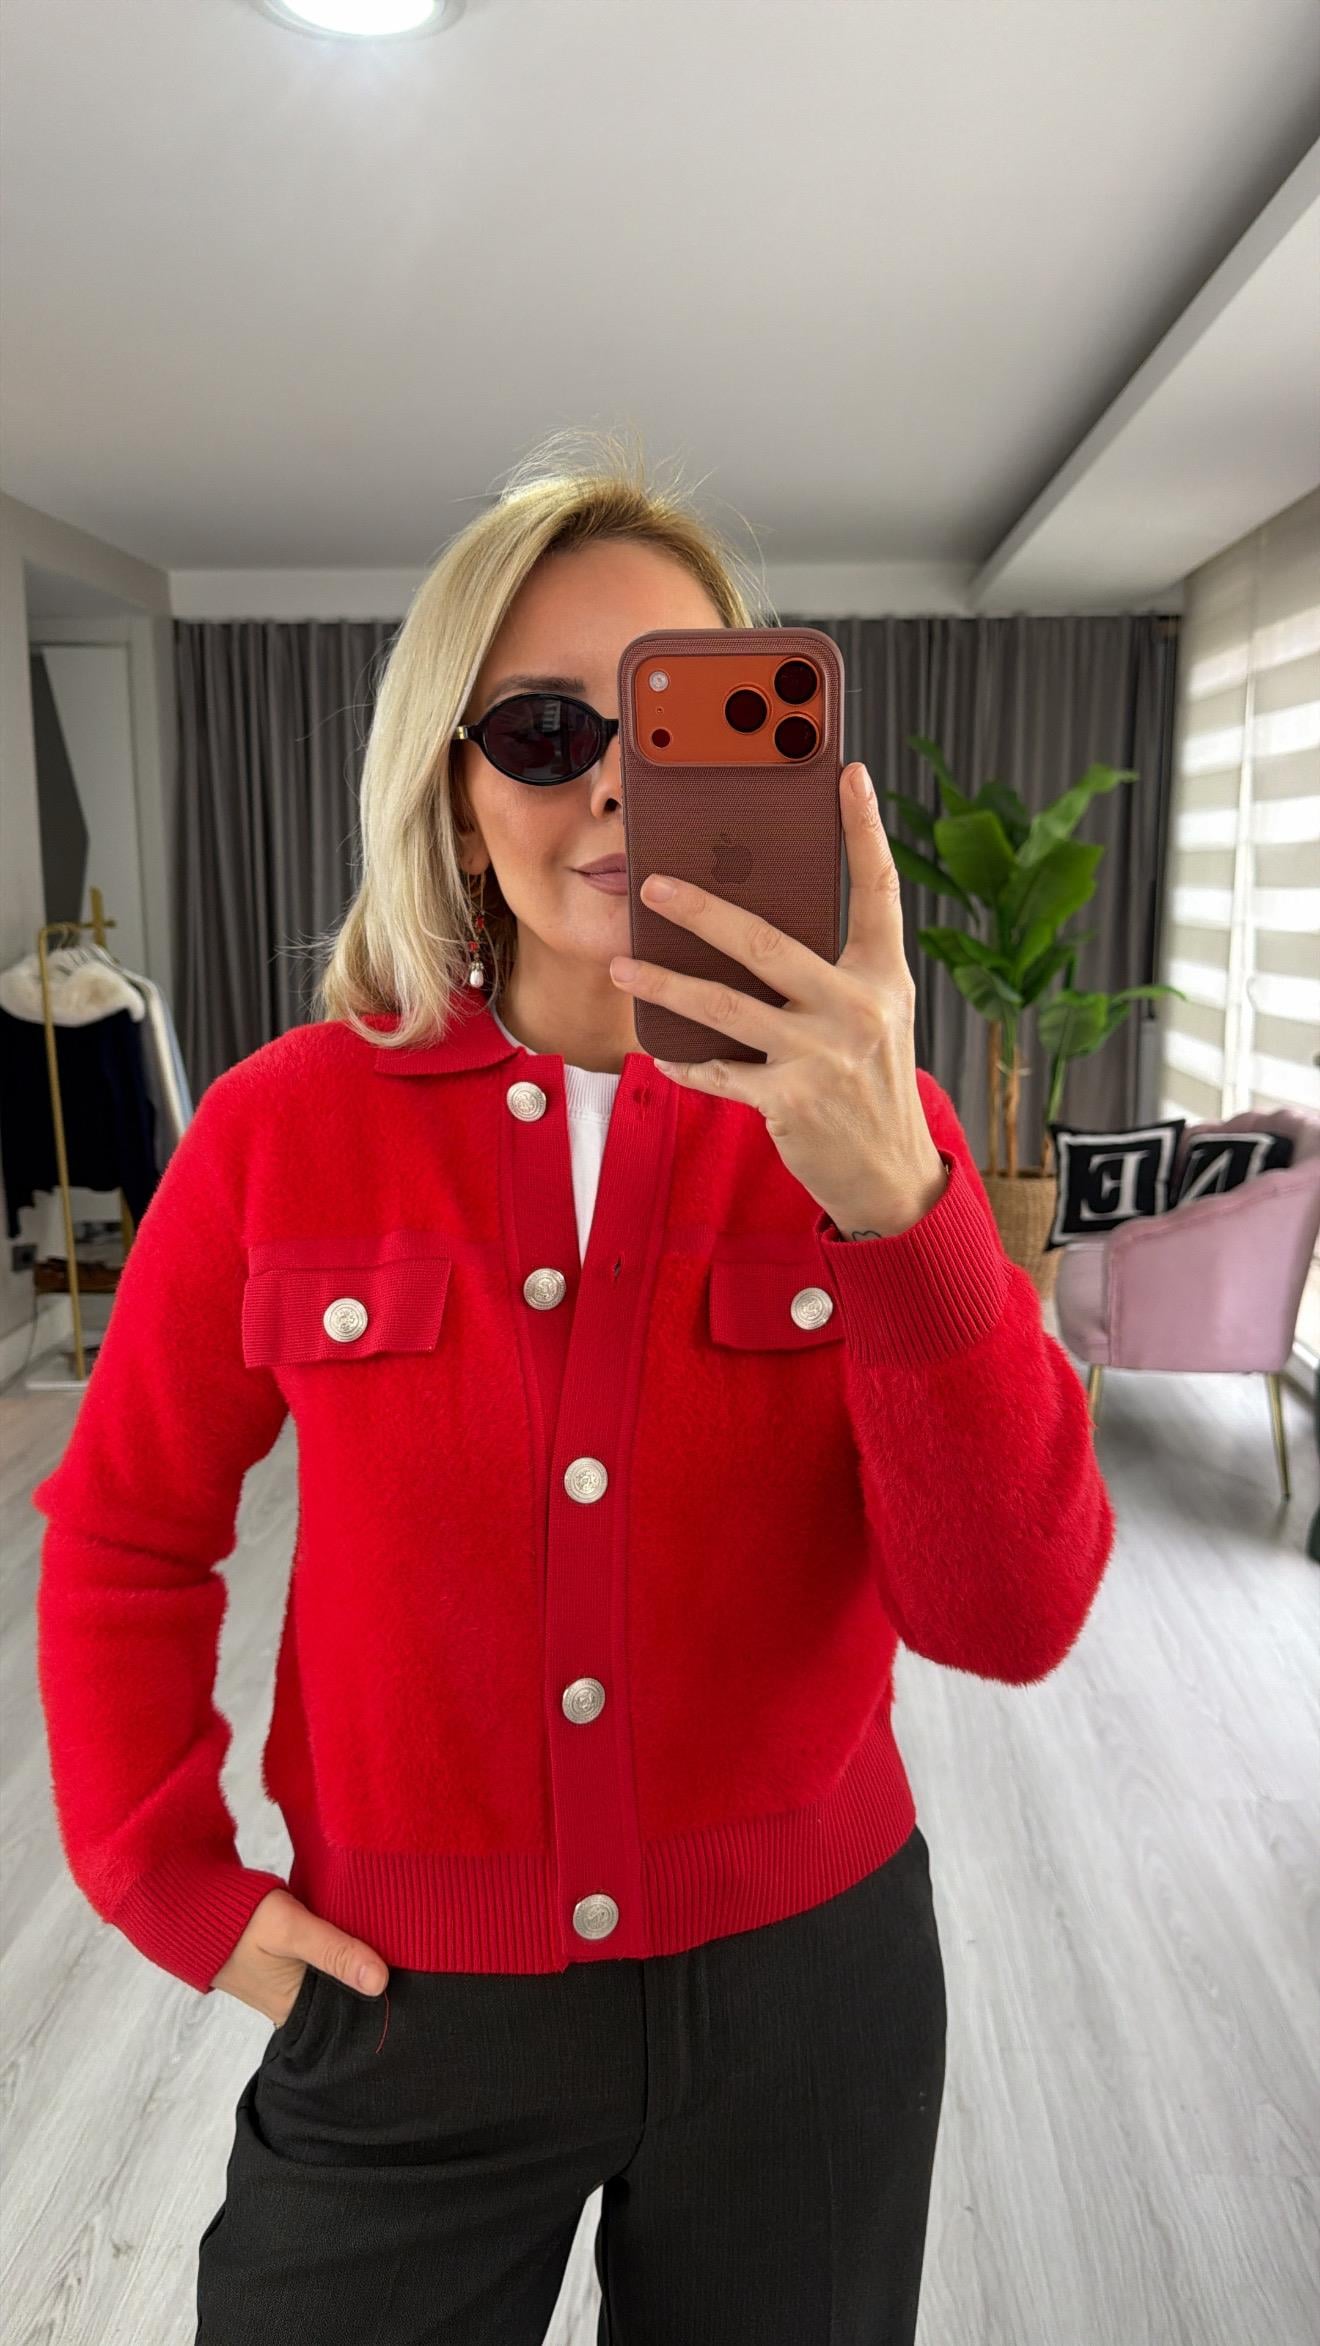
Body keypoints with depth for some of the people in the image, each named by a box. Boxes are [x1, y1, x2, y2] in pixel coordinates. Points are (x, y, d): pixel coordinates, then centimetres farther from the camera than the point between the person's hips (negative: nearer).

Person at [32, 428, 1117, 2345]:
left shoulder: (860, 1124, -10)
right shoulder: (284, 1128, -10)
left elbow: (1011, 1618, -19)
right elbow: (124, 1538, 2)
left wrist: (895, 1202, -32)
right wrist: (177, 1880, -4)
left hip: (805, 1979, 1)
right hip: (407, 1999, 0)